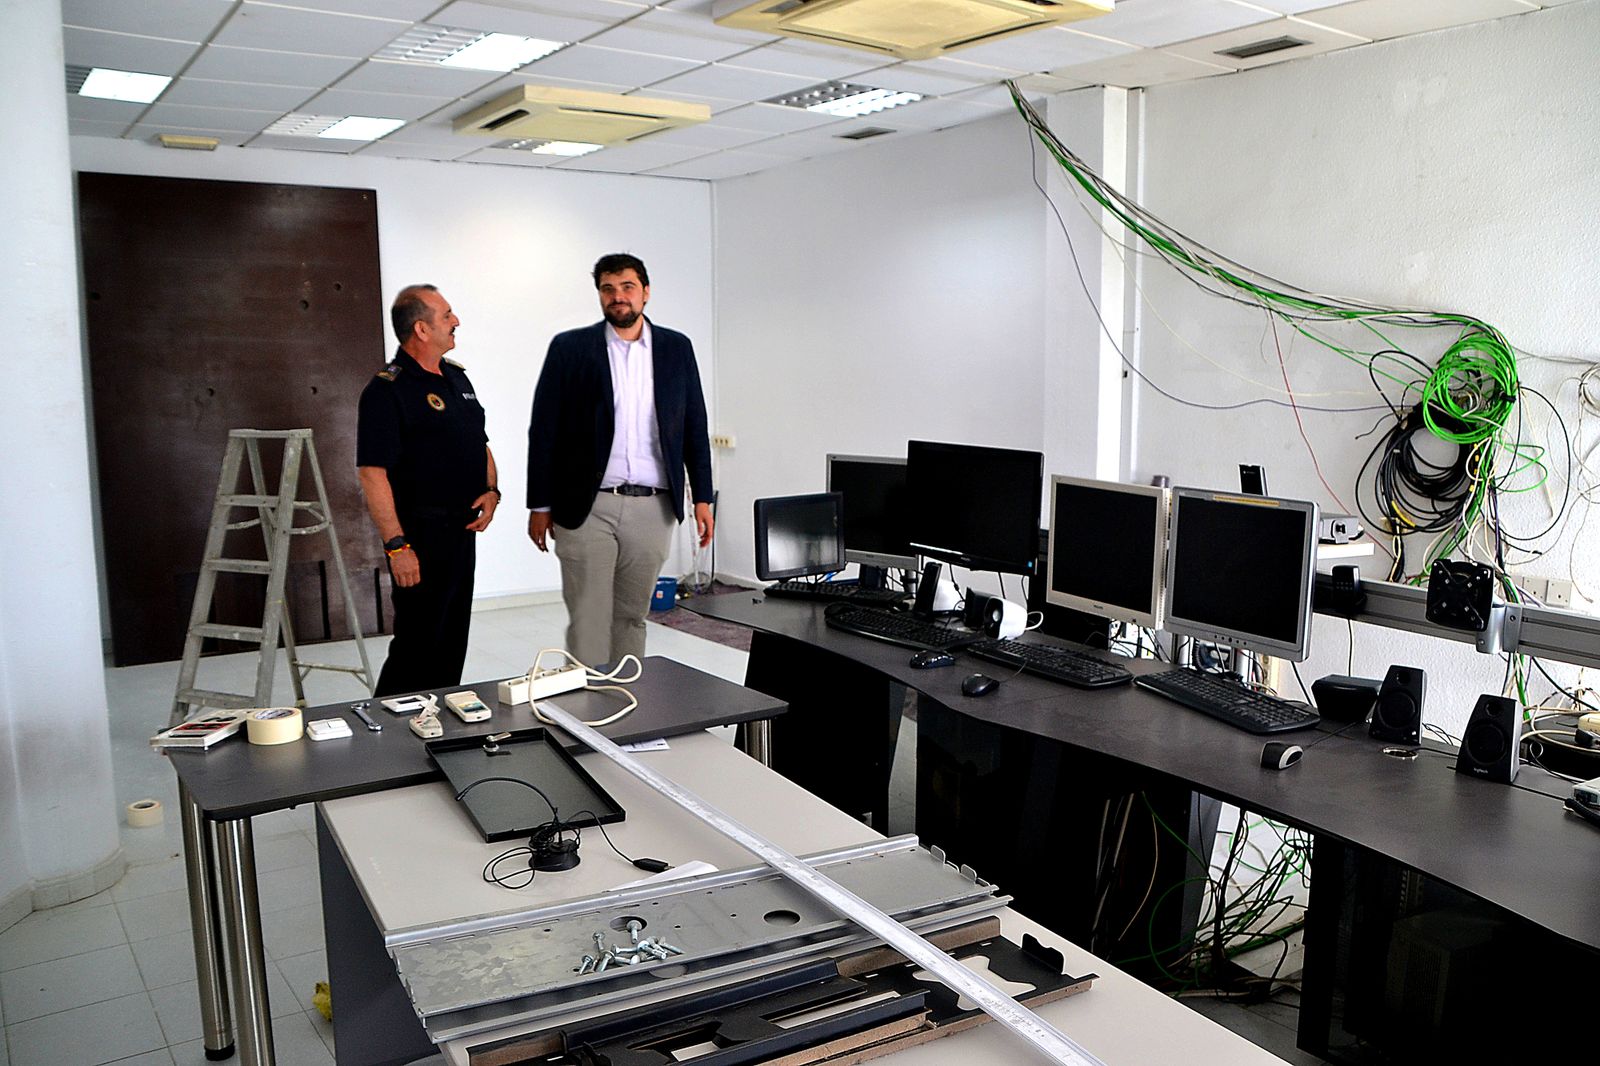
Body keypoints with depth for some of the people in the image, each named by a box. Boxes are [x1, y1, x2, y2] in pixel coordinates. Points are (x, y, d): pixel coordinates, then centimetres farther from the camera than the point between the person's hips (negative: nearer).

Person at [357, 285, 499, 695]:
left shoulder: (457, 377, 13)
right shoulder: (387, 389, -13)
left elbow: (480, 444, 21)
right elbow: (372, 473, -18)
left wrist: (491, 490, 2)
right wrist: (396, 546, -22)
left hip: (463, 528, 8)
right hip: (421, 535, -8)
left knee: (453, 645, 15)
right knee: (418, 645, -4)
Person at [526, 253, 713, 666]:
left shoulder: (676, 348, 8)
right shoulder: (570, 348, 1)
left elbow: (694, 427, 10)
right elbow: (543, 431, 1)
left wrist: (702, 497, 5)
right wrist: (540, 505, -1)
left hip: (653, 509, 2)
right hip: (587, 508, -2)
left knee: (632, 617, 11)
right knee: (587, 620, -1)